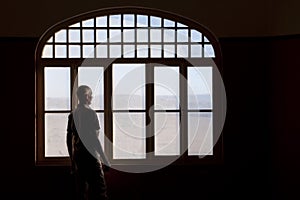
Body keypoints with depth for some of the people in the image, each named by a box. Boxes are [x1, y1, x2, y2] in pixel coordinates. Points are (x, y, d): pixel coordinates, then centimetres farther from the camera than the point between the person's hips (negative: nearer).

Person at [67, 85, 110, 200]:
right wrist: (103, 159, -10)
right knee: (99, 189, -5)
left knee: (80, 190, 10)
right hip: (90, 156, -7)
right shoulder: (90, 113, -11)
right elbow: (94, 137, -15)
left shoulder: (72, 114, 10)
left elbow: (69, 139, 14)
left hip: (76, 156, 8)